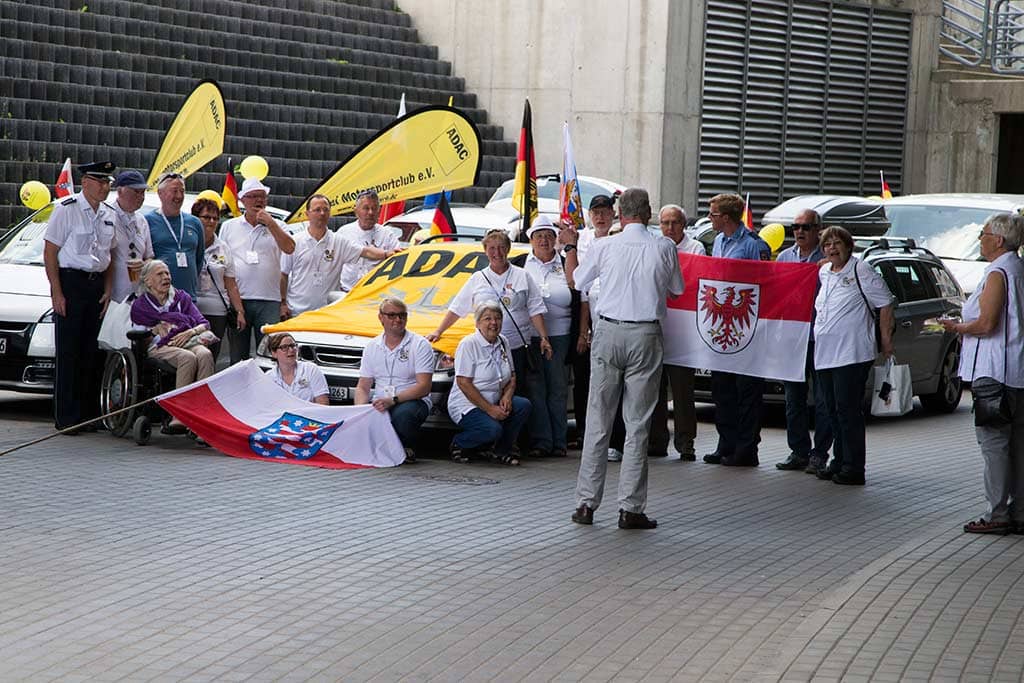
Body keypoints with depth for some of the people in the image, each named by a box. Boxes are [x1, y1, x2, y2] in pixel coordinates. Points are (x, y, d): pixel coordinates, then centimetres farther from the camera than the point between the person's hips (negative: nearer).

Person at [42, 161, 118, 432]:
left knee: (91, 351, 6)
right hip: (70, 282, -6)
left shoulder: (110, 215, 13)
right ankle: (66, 417, -3)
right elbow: (50, 252, -8)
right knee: (69, 352, -6)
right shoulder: (67, 209, -7)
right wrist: (57, 292, -13)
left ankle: (88, 414, 11)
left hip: (97, 284, 6)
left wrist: (107, 291, 7)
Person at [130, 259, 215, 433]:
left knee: (205, 355, -34)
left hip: (186, 341, 3)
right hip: (158, 347, -3)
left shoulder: (182, 297, 22)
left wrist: (190, 332, -7)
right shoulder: (140, 306, 15)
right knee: (188, 357, -36)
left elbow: (204, 324, 13)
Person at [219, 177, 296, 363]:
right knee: (238, 356, 5)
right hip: (238, 299, 1)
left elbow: (289, 248, -6)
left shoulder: (276, 227, 11)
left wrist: (270, 223, -9)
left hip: (269, 300, -1)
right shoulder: (229, 227, 12)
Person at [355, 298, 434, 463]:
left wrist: (393, 400, -25)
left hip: (413, 400, -3)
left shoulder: (420, 345, -2)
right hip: (379, 403, 4)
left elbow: (424, 387, -12)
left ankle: (407, 449, -8)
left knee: (403, 414, -39)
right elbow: (363, 387, 13)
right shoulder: (372, 347, 14)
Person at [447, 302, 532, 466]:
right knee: (493, 429, -32)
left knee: (523, 405, -17)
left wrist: (507, 396, -8)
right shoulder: (468, 344, -12)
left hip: (494, 403, 7)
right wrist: (489, 409, -22)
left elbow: (512, 376, 15)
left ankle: (499, 451, -4)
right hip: (466, 406, -7)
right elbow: (464, 383, -18)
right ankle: (459, 444, -2)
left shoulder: (503, 342, 10)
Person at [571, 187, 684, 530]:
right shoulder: (664, 248, -2)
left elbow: (578, 282, 15)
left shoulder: (604, 247, -1)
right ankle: (630, 508, 0)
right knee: (637, 424, 2)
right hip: (645, 336, -1)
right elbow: (677, 289, 13)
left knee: (598, 421, 7)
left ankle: (586, 503, 8)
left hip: (608, 333, 1)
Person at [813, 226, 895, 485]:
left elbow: (885, 303, -3)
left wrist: (886, 339, -5)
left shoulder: (860, 271, -5)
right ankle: (839, 462, 20)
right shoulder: (823, 273, 16)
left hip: (851, 354, -8)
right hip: (825, 354, 8)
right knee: (833, 410, 11)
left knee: (848, 410, -9)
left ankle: (853, 468, -6)